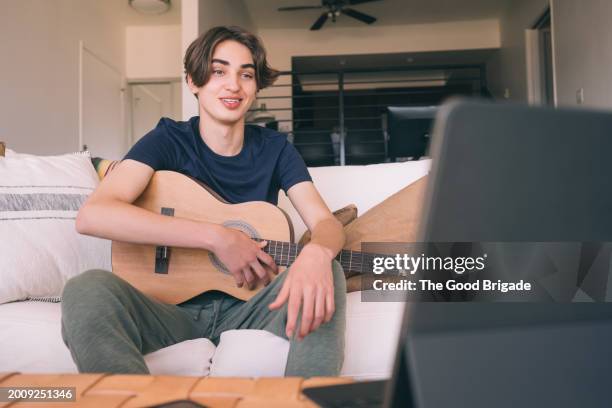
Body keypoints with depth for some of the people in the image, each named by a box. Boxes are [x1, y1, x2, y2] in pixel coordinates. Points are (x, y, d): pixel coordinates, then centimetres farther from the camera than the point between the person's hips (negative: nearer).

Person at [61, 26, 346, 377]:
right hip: (172, 305, -1)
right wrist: (217, 237, -28)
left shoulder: (275, 148, 2)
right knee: (87, 290, -31)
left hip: (246, 306, 2)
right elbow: (92, 215, -22)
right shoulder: (168, 140, -5)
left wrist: (317, 253, -36)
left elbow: (327, 222, -9)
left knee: (328, 274, -27)